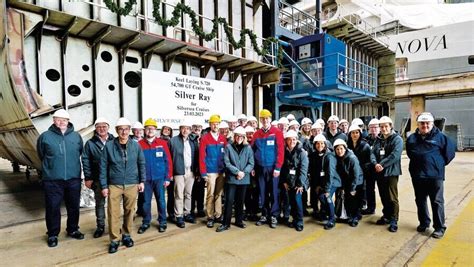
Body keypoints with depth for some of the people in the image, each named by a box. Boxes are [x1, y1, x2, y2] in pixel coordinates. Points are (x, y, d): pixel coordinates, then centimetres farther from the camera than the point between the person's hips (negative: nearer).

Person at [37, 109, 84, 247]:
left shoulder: (76, 136, 2)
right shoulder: (45, 136, -3)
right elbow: (41, 155, 11)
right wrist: (51, 166, 15)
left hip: (73, 179, 2)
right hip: (52, 180, -2)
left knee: (73, 206, 14)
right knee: (53, 208, 7)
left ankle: (73, 230, 32)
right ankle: (53, 234, 25)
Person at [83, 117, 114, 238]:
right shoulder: (90, 143, 1)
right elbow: (86, 161, 1)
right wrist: (88, 178, -3)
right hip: (98, 179, 0)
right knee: (99, 203, 11)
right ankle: (100, 226, 25)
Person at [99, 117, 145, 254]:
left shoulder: (136, 145, -1)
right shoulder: (109, 146, -5)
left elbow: (141, 164, 6)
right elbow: (103, 167, -2)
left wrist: (142, 181, 3)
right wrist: (104, 186, -3)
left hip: (132, 185, 1)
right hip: (114, 185, -1)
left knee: (129, 211, 12)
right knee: (113, 213, 1)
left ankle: (126, 235, 30)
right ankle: (114, 240, 17)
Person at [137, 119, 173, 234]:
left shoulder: (162, 143, -1)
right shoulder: (139, 144, -1)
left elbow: (168, 161, 0)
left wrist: (168, 177, -3)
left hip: (159, 178, 0)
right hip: (145, 179, 0)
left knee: (161, 200, 9)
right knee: (146, 201, 10)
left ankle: (162, 222, 24)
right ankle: (146, 223, 27)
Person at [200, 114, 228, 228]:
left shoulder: (223, 138, 6)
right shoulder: (205, 138, -4)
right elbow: (202, 157, -7)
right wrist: (203, 173, -11)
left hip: (222, 171, 3)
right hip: (211, 171, -3)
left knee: (219, 194, 11)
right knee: (210, 195, 2)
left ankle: (218, 215, 22)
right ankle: (210, 217, 13)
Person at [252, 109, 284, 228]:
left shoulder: (277, 132, -4)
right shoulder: (256, 134, 6)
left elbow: (280, 151, -9)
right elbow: (252, 151, 7)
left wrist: (278, 168, -13)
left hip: (273, 168, -3)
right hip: (260, 168, 3)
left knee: (274, 192, 3)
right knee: (262, 192, 10)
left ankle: (274, 216, 15)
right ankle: (264, 215, 22)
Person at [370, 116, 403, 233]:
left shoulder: (397, 139, -6)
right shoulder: (378, 139, 13)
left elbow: (395, 155, -18)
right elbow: (373, 153, 4)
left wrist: (382, 164, -19)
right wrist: (375, 163, -15)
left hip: (391, 172, -6)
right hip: (379, 172, 6)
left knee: (392, 198, -2)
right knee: (383, 196, 15)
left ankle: (394, 220, 9)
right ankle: (386, 216, 29)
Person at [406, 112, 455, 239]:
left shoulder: (440, 137, -6)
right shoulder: (412, 138, 4)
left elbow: (450, 152, 0)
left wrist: (440, 164, 2)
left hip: (435, 176, -4)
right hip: (417, 176, 4)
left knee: (437, 202, 5)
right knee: (420, 201, 14)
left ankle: (440, 227, 16)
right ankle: (423, 223, 31)